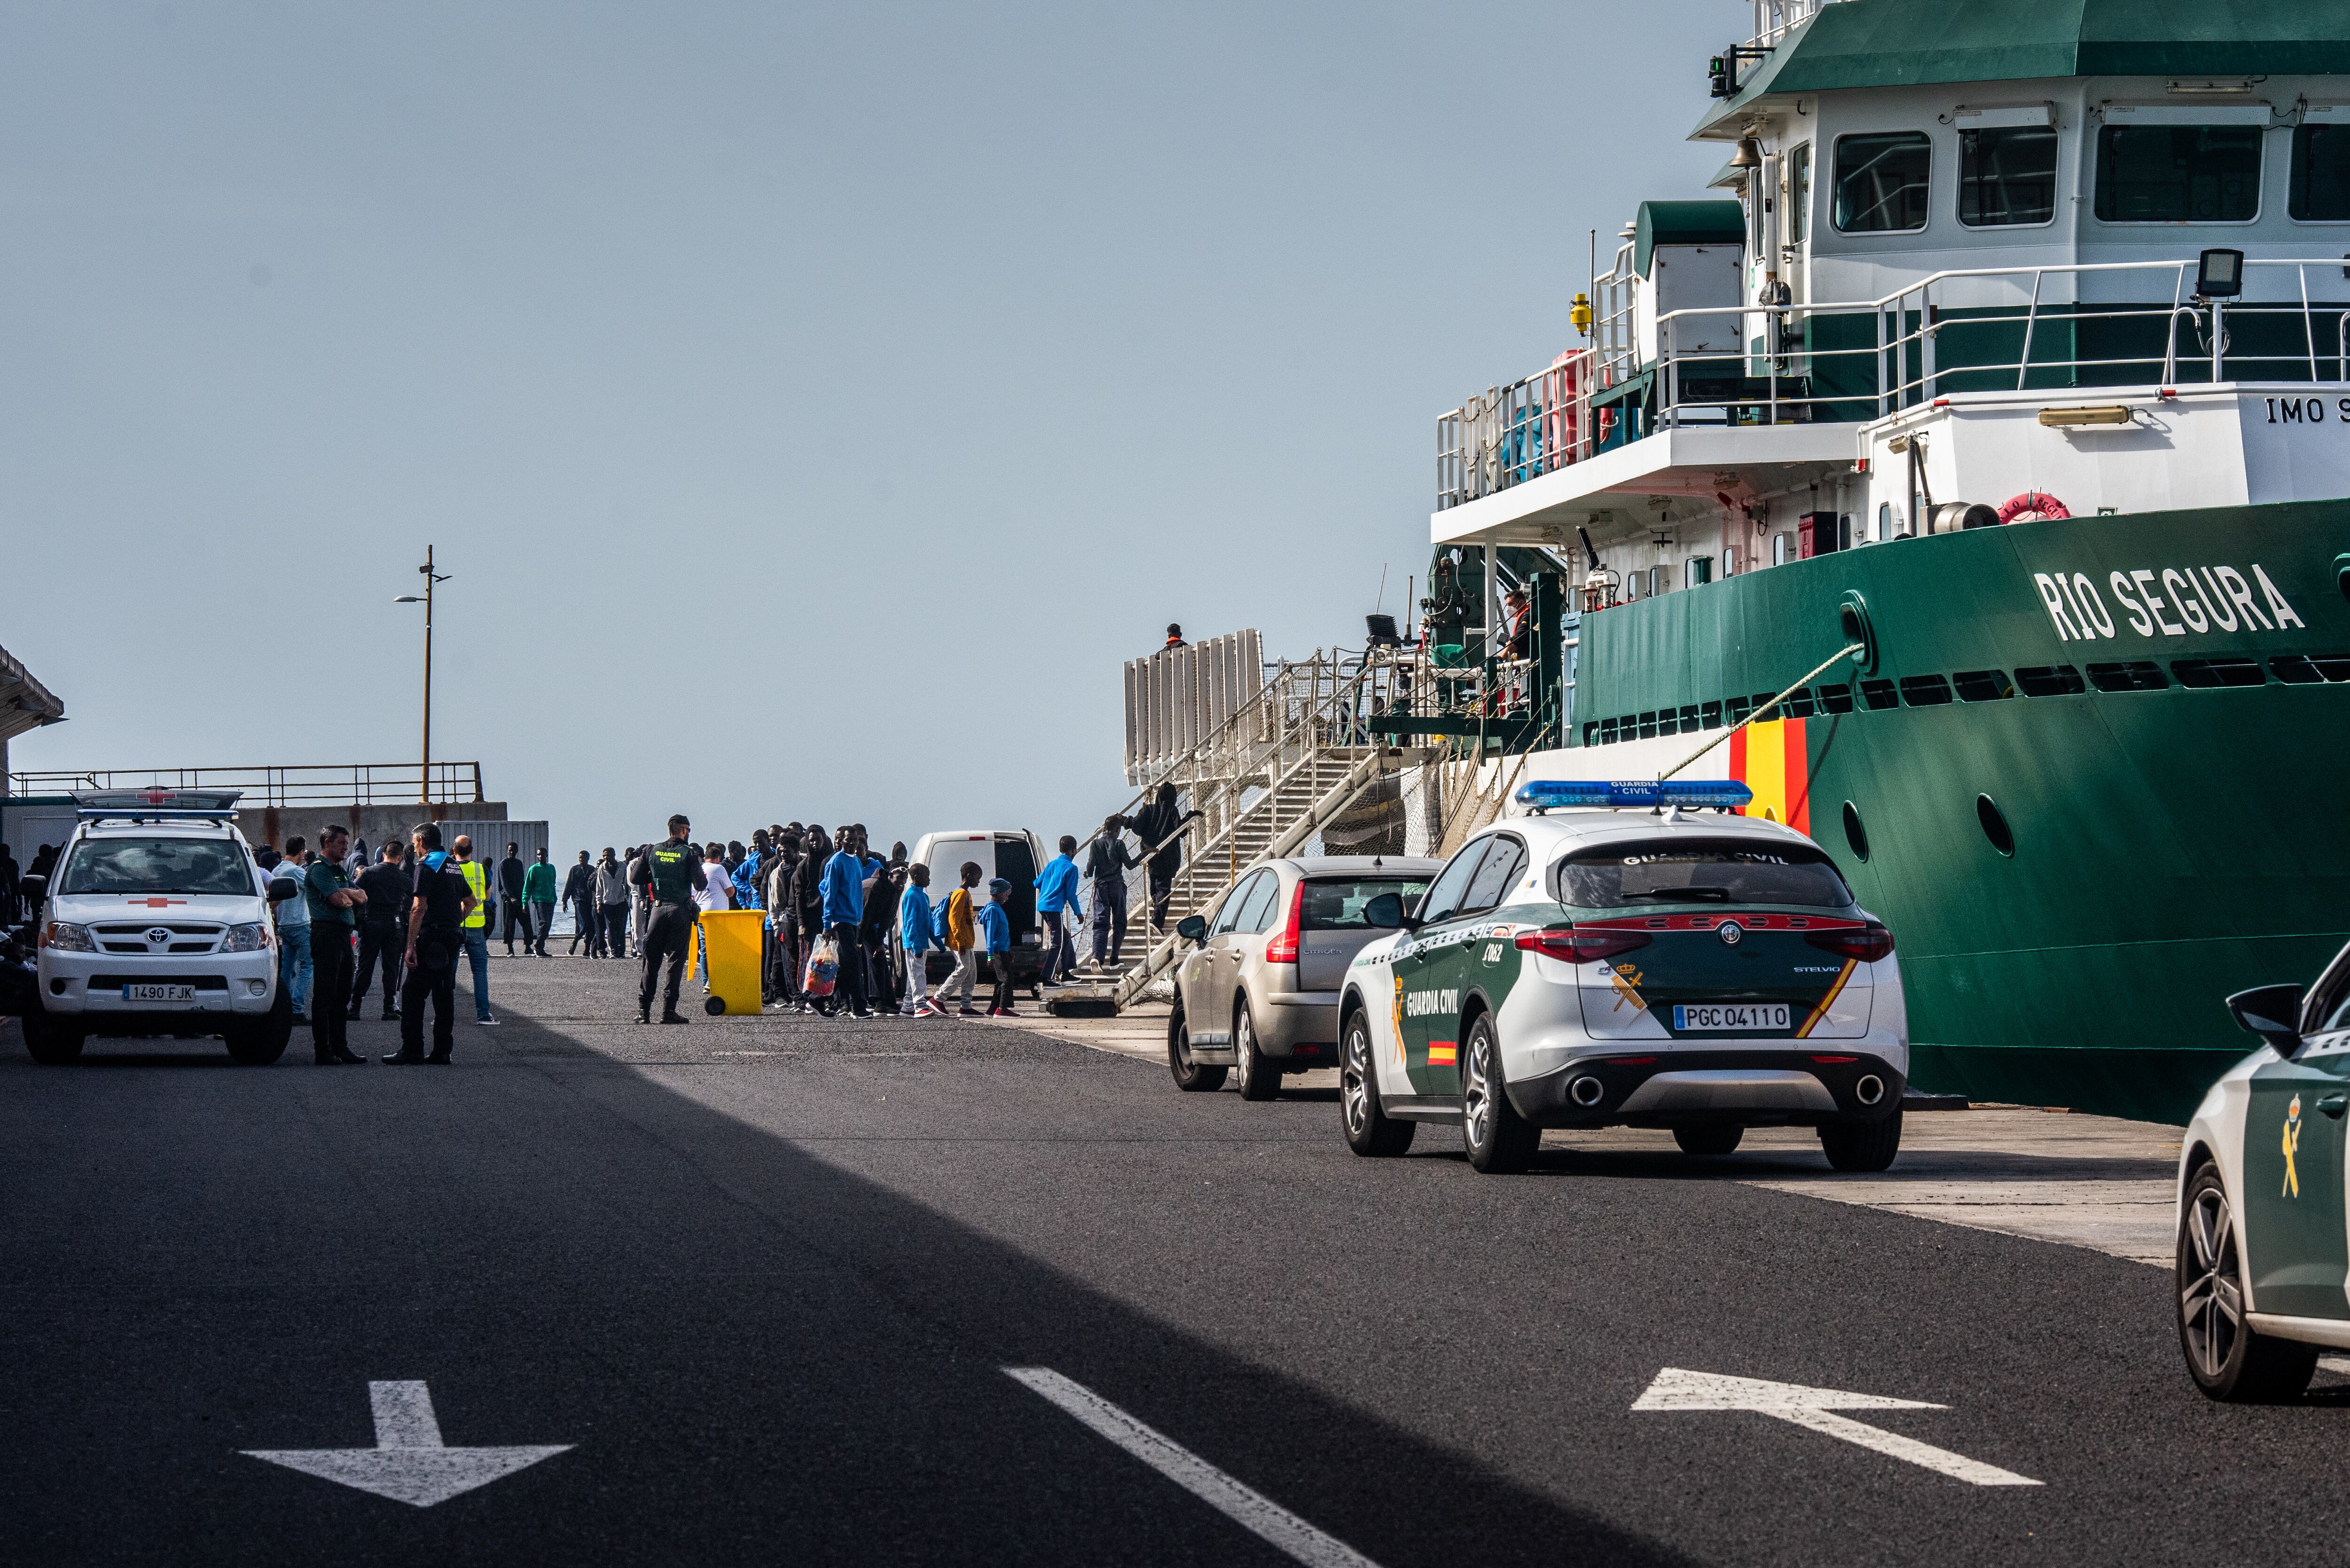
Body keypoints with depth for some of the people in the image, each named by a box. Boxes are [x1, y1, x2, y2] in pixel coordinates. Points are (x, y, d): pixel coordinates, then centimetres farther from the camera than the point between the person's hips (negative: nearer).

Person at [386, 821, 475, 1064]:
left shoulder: (426, 866, -10)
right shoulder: (454, 866, 16)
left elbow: (419, 908, -18)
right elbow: (471, 903, 25)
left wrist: (411, 947, -19)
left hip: (431, 938, -8)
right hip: (452, 939, 8)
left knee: (413, 994, -4)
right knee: (445, 995, 9)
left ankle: (411, 1051, -7)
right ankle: (442, 1051, 8)